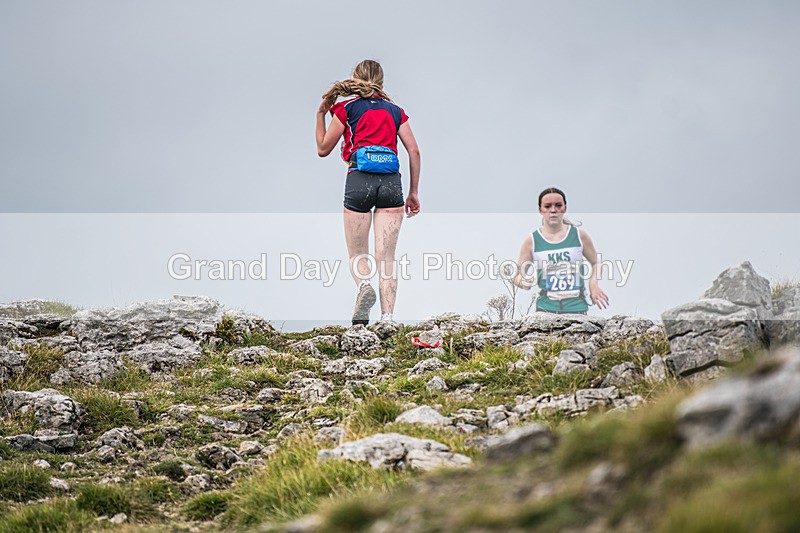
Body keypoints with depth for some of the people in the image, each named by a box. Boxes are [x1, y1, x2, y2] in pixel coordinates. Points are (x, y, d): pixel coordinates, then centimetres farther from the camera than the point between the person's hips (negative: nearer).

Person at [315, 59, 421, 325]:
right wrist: (414, 192, 15)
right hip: (391, 182, 2)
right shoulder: (395, 110, 18)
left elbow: (323, 149, 16)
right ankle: (387, 318, -11)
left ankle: (364, 285, -23)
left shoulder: (346, 108, 11)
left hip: (360, 179, -2)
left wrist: (320, 115, 27)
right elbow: (414, 151, 10)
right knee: (386, 258, 1)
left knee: (357, 255, 9)